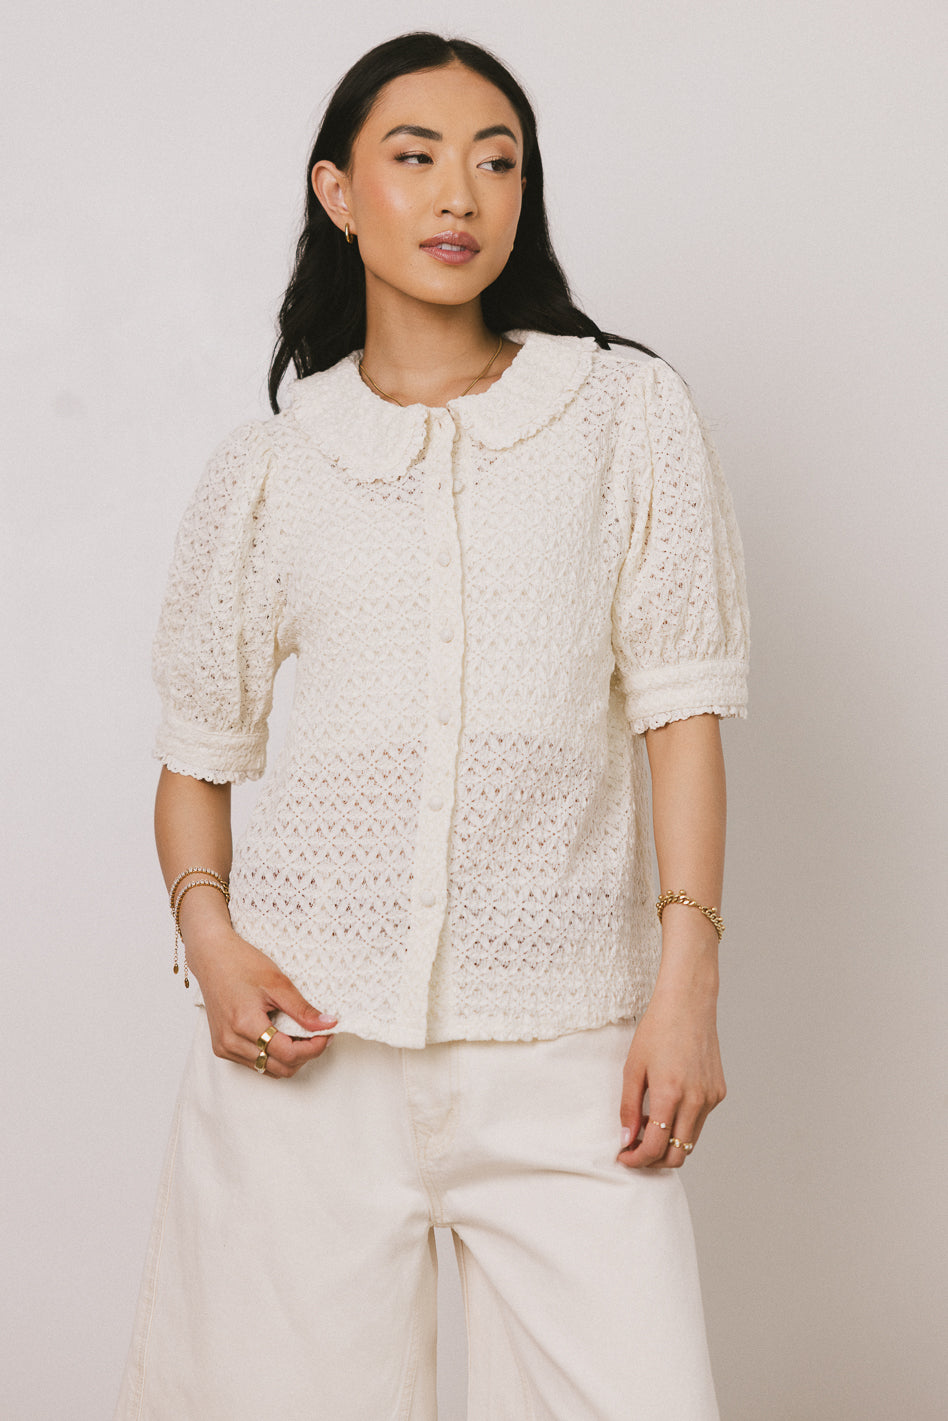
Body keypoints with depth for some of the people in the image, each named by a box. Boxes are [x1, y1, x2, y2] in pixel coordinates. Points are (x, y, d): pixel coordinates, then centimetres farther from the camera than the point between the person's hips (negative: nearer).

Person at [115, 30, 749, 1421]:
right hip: (309, 1032, 1)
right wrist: (210, 938, -5)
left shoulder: (630, 412, 7)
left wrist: (686, 981, -6)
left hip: (561, 1042, 0)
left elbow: (680, 704, 2)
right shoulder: (267, 470, 9)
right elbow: (198, 752, 13)